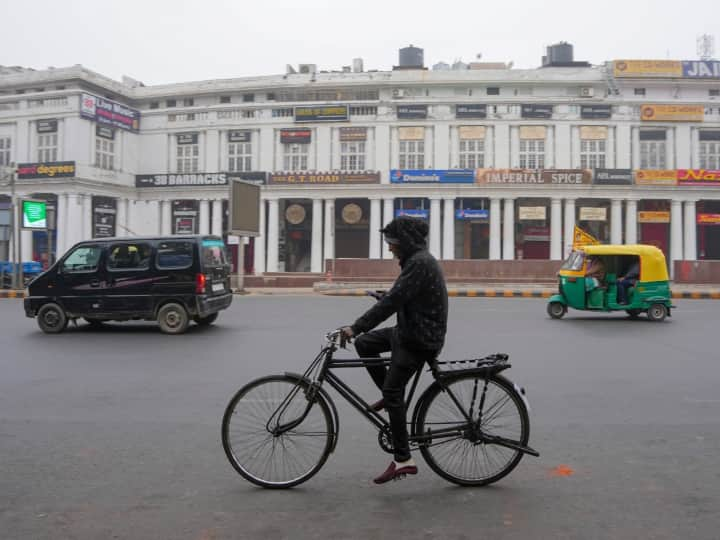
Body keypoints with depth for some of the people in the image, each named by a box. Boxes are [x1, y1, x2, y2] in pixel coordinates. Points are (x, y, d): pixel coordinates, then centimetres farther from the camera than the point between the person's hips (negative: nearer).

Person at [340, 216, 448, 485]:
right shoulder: (416, 260, 13)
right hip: (409, 331, 10)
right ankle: (392, 398, 18)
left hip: (420, 339, -10)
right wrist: (359, 327, 18)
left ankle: (403, 460, -4)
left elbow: (392, 301, -27)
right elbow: (394, 297, 19)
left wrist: (356, 327, -25)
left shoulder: (420, 263, -20)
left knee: (392, 392, -9)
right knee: (364, 343, 12)